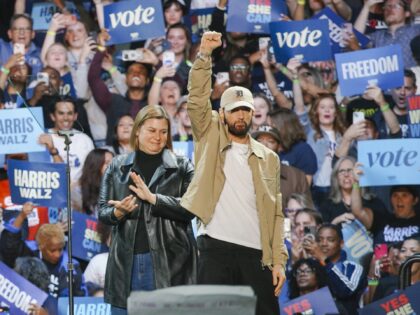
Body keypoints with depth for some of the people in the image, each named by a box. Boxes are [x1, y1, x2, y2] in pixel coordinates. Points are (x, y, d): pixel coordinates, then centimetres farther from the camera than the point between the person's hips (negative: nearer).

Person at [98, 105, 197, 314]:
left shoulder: (181, 167, 6)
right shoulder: (117, 167, 12)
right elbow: (102, 211, 10)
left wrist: (153, 198, -15)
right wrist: (118, 212, -13)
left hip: (168, 261, -2)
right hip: (127, 261, 2)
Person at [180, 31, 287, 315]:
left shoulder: (268, 158, 14)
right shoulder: (211, 139, 10)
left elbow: (276, 213, 10)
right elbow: (197, 100, -6)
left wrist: (279, 259, 0)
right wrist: (205, 55, -16)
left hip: (256, 252, 2)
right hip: (216, 248, -2)